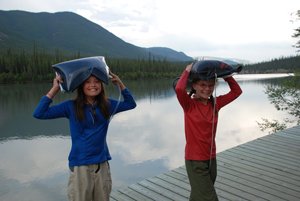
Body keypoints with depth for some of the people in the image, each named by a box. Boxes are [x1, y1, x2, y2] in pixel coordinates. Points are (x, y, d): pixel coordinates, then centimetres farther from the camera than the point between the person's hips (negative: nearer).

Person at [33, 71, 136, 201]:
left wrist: (120, 84, 3)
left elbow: (131, 104, 15)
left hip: (102, 164, 3)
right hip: (79, 165, -3)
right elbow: (39, 114, -10)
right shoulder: (71, 107, -5)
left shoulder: (107, 105, 4)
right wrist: (54, 89, -13)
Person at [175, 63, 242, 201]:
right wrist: (187, 71, -16)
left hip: (211, 158, 6)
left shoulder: (215, 103, 3)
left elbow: (236, 91, 9)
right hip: (195, 160, -5)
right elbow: (179, 89, -32)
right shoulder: (189, 105, -13)